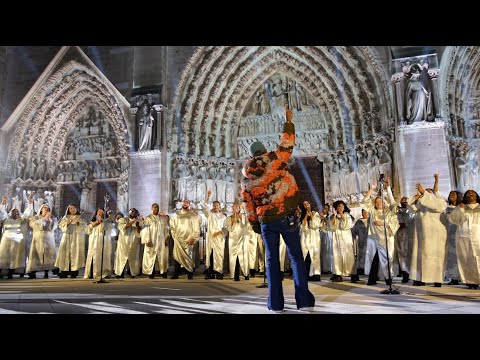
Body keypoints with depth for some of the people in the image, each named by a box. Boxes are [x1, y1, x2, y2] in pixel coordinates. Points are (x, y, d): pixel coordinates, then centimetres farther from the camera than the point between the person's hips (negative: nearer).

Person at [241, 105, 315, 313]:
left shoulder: (246, 179, 6)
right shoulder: (275, 160, -4)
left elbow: (250, 208, 8)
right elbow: (287, 142, 6)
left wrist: (256, 226, 16)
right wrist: (288, 121, 19)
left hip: (266, 221, 2)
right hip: (286, 217, -2)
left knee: (272, 259, 9)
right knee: (296, 257, 5)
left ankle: (276, 303, 9)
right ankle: (304, 301, 3)